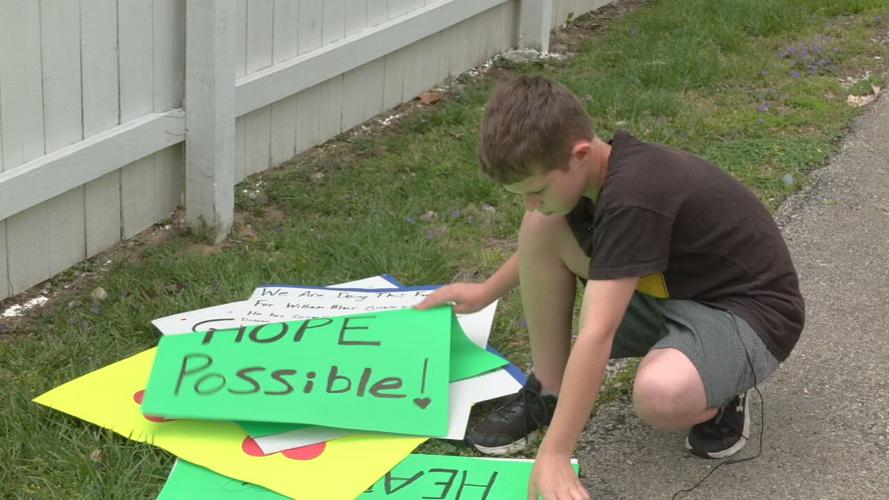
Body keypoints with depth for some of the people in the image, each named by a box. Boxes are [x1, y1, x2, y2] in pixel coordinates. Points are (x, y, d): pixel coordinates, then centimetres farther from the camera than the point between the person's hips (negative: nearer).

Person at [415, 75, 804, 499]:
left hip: (746, 312, -8)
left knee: (661, 397, -41)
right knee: (541, 229, -9)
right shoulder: (594, 167, -6)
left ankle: (719, 398, -5)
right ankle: (549, 390, 3)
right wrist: (487, 291, 26)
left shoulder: (634, 196, -33)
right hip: (668, 291, 8)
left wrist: (553, 457, -37)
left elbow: (596, 336, -37)